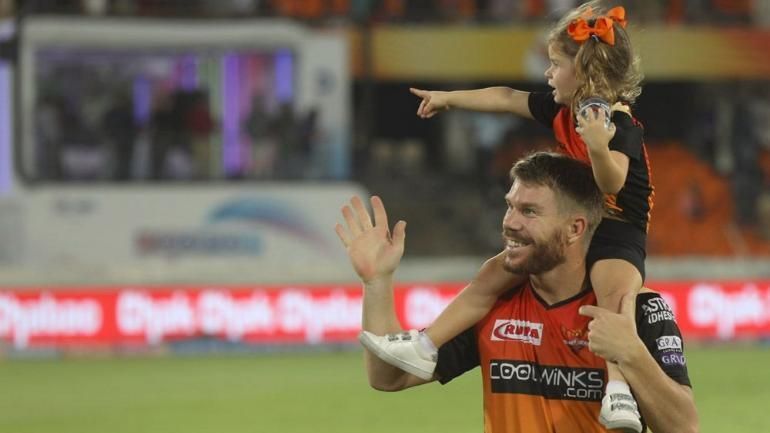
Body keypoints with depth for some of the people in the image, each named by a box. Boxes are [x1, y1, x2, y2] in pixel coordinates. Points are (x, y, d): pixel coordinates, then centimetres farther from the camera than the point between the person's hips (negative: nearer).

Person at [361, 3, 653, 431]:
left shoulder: (620, 124, -20)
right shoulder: (561, 109, 6)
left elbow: (612, 181, -34)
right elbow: (506, 98, 18)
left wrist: (599, 147, -54)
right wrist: (449, 98, 28)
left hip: (617, 235, -9)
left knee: (614, 290, -38)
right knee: (494, 275, 5)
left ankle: (619, 393, -51)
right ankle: (425, 349, 9)